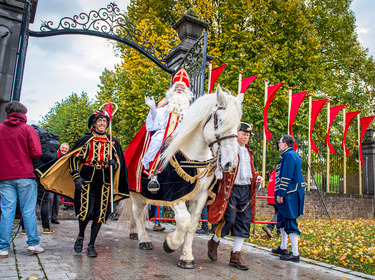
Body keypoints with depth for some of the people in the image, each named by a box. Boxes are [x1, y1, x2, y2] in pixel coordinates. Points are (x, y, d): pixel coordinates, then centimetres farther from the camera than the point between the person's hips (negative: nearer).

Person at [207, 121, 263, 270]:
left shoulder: (249, 152, 19)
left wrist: (257, 177, 8)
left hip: (246, 190, 7)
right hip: (230, 189, -7)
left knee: (244, 222, 5)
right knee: (229, 219, -9)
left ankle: (236, 255, 16)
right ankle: (214, 242, 21)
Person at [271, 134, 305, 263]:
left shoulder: (289, 156, -16)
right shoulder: (293, 155, 17)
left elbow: (286, 177, -22)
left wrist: (280, 194, -20)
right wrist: (280, 193, 22)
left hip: (289, 194, -11)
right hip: (289, 194, 11)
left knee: (290, 223, -6)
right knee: (282, 219, 19)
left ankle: (295, 254, 1)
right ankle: (283, 248, 31)